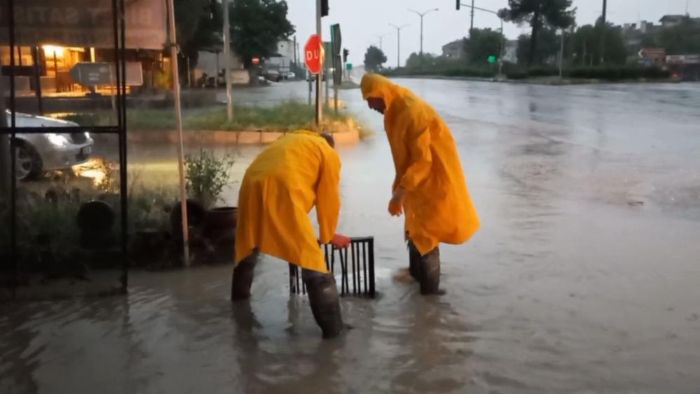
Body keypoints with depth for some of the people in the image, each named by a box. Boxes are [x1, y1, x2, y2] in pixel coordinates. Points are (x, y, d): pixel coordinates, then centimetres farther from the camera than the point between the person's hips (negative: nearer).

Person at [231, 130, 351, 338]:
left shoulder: (291, 139, 35)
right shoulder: (329, 154, 17)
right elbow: (328, 200, 16)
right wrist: (328, 235, 29)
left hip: (252, 185, 7)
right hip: (281, 190, -6)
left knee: (248, 247, 29)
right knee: (312, 258, -2)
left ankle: (239, 293, 49)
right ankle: (332, 325, -3)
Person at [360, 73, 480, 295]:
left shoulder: (413, 112, -25)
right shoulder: (395, 111, 5)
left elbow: (423, 160, -27)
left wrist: (399, 193, -29)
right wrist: (399, 188, 14)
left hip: (434, 179, -9)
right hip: (418, 179, 9)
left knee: (424, 233, -5)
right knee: (415, 229, 19)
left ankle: (430, 291, 3)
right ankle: (416, 276, 35)